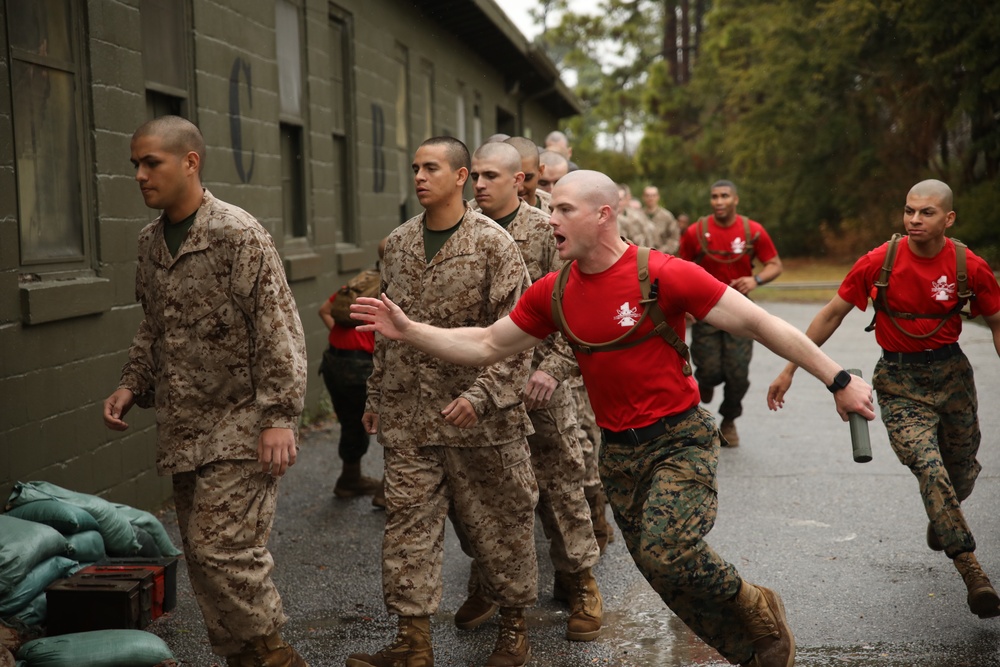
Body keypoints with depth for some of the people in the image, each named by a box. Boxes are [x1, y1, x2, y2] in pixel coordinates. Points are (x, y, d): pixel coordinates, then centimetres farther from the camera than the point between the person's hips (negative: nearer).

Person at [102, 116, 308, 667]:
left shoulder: (238, 234, -12)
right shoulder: (150, 241, 10)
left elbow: (278, 332, -15)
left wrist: (279, 416, -19)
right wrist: (131, 385, 9)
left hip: (239, 427, -7)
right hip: (183, 429, 7)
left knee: (222, 549, -12)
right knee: (201, 554, 10)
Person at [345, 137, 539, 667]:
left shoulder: (492, 243, -7)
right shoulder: (398, 244, 10)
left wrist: (481, 394, -19)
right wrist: (377, 395, 18)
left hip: (480, 419, -4)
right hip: (408, 416, 5)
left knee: (499, 522, 7)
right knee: (408, 524, 3)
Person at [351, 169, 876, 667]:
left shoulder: (663, 274, -17)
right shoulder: (552, 293, 0)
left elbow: (758, 323, -14)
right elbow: (486, 347, 7)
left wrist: (838, 381, -14)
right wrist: (407, 331, -3)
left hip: (680, 438, -6)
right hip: (618, 450, 6)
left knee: (668, 553, -25)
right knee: (663, 572, 9)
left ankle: (759, 611, 4)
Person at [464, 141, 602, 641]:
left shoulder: (547, 232, -6)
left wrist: (553, 368, -18)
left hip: (537, 381, -3)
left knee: (560, 482, 4)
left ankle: (577, 581, 20)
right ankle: (486, 585, 24)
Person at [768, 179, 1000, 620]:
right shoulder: (879, 262, -11)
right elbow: (831, 315, -3)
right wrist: (789, 370, -3)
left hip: (952, 372, 2)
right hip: (899, 380, -2)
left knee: (961, 472, 14)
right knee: (929, 468, -20)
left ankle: (940, 520, 50)